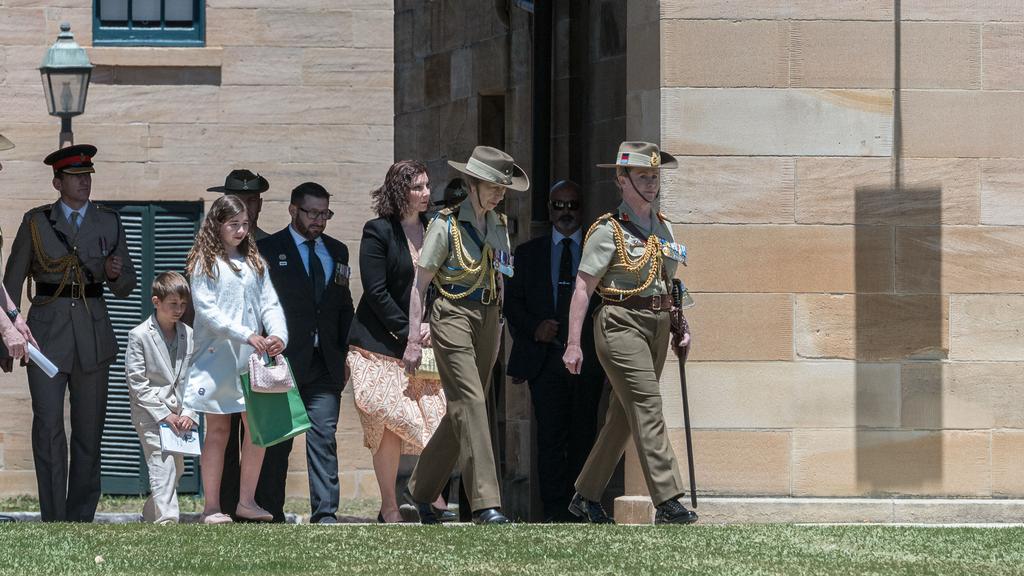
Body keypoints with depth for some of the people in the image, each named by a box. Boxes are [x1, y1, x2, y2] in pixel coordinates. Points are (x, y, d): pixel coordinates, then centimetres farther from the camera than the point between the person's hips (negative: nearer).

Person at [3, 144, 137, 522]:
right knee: (48, 427, -11)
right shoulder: (36, 222, 5)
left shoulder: (108, 223, 9)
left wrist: (116, 275, -12)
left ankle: (81, 517, 14)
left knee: (89, 431, 5)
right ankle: (54, 520, -11)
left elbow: (125, 287, 12)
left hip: (93, 333, 2)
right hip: (47, 334, -2)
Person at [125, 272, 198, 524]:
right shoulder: (139, 336, -6)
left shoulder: (189, 335, 7)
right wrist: (164, 414, -14)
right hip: (150, 412, -6)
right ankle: (166, 518, -25)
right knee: (162, 464, -18)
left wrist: (189, 413, -5)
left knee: (177, 466, 10)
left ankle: (150, 514, 26)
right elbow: (136, 382, -9)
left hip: (180, 413, 6)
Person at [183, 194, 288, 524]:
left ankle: (246, 501, 8)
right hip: (217, 358, -4)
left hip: (251, 360, 4)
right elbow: (206, 309, -11)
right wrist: (245, 335, -20)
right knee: (217, 431, -1)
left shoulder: (254, 262, 15)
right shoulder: (204, 263, 0)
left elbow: (269, 304, 8)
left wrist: (278, 336, -13)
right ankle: (212, 507, 3)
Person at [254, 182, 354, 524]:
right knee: (276, 442, 2)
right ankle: (271, 515, 10)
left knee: (324, 438, -5)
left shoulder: (337, 252, 16)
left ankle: (325, 515, -8)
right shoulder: (268, 250, 1)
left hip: (325, 364, 3)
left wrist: (345, 352, 8)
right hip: (283, 361, -3)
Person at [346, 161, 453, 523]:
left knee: (435, 419, -5)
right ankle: (389, 508, -2)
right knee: (390, 422, -7)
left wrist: (430, 324, -4)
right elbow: (377, 292, -10)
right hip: (382, 344, -5)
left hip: (425, 343, 5)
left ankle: (433, 496, 4)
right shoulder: (378, 232, -5)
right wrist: (408, 332, -13)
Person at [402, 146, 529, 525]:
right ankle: (485, 503, -22)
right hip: (453, 316, -7)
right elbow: (420, 283, -6)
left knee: (462, 410, 9)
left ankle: (421, 490, 24)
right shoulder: (447, 224, -6)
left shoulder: (500, 226, 13)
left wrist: (501, 328, 14)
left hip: (488, 320, 7)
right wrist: (414, 339, -10)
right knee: (470, 402, -16)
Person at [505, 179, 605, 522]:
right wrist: (534, 328, -7)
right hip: (545, 358, 0)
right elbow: (512, 302, 11)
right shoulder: (528, 253, 14)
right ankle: (555, 513, -11)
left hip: (588, 359, 0)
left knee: (583, 436, 2)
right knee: (550, 435, -8)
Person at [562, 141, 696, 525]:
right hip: (621, 323, -7)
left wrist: (681, 329, 14)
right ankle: (667, 501, -21)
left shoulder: (663, 227, 15)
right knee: (648, 409, -16)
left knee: (623, 417, 10)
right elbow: (583, 288, -9)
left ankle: (586, 496, 20)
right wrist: (573, 343, -14)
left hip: (656, 325, 7)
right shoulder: (609, 231, -6)